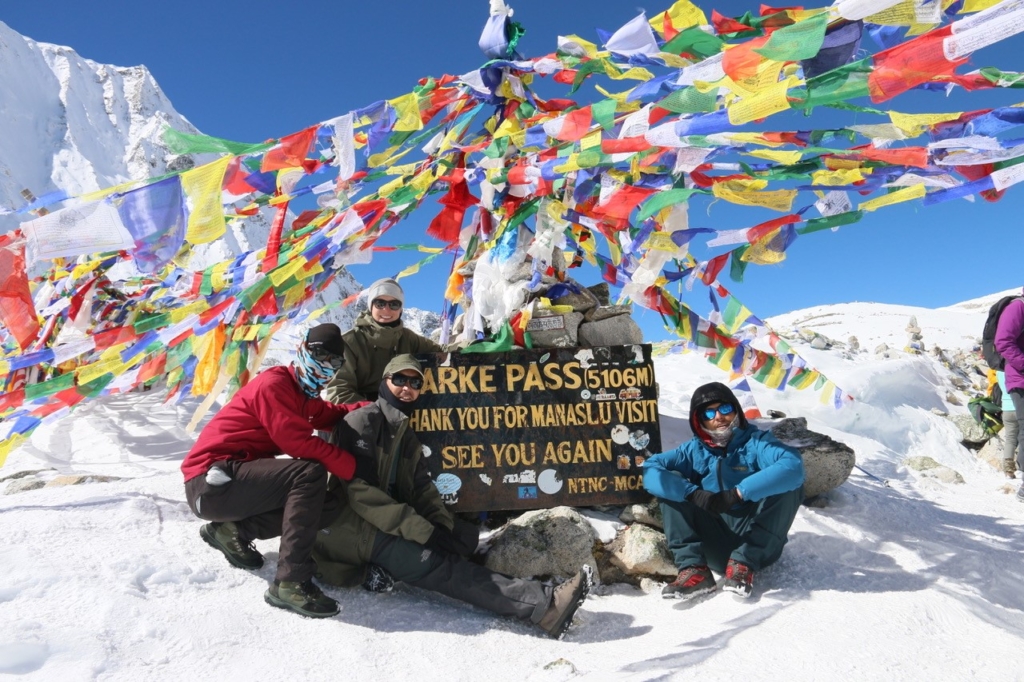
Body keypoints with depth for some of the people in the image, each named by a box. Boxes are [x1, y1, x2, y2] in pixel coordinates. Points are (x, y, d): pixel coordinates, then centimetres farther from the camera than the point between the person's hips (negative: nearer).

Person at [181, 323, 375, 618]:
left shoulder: (302, 395, 16)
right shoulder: (273, 384, -15)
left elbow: (332, 415, 13)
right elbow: (299, 443, -24)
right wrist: (355, 466, -20)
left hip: (240, 480, 10)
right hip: (212, 481, -10)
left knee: (329, 506, 0)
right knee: (311, 474, -29)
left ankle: (233, 530, 8)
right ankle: (290, 583, -28)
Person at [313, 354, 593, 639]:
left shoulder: (406, 436, 17)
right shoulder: (362, 420, -9)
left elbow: (422, 488, 7)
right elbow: (357, 489, -20)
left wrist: (447, 527, -13)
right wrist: (419, 529, -25)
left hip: (387, 526, 9)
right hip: (349, 528, -8)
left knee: (468, 537, -7)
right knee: (433, 562, -27)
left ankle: (383, 569, -21)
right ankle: (543, 605, -35)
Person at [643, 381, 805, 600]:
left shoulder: (756, 442, -6)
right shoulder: (694, 450, 2)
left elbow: (793, 465, -29)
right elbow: (650, 469, -12)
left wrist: (738, 493, -36)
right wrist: (693, 493, -27)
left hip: (758, 543, -2)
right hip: (714, 545, 2)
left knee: (788, 484, -23)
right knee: (671, 486, -10)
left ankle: (744, 563, -19)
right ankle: (693, 568, -22)